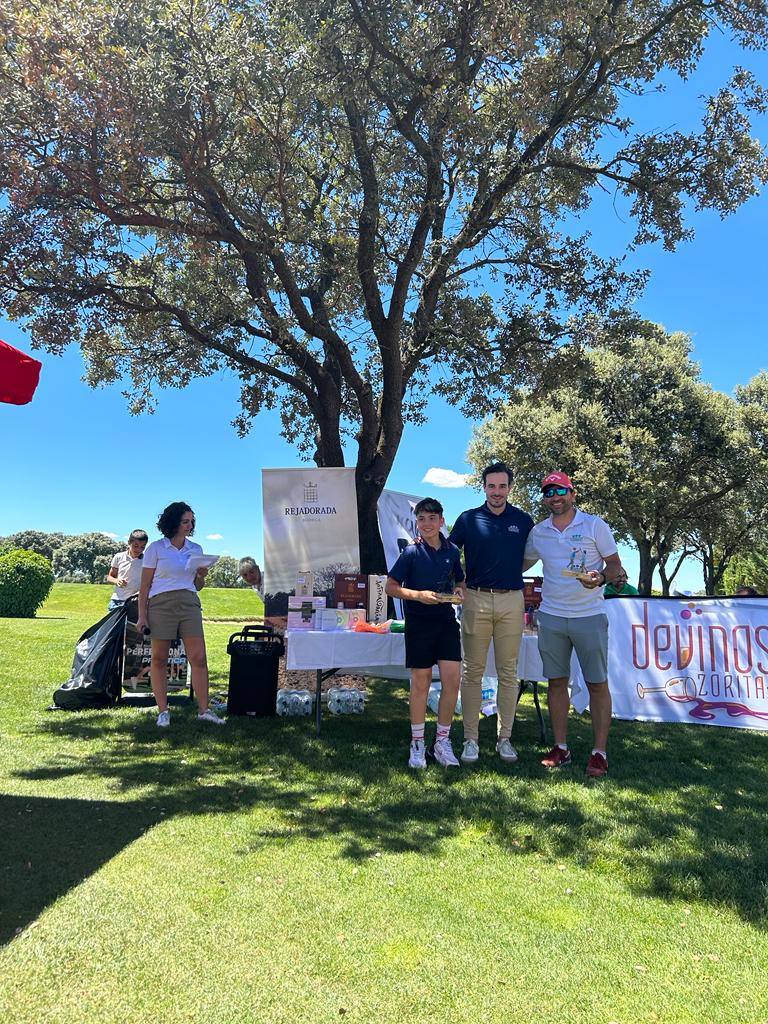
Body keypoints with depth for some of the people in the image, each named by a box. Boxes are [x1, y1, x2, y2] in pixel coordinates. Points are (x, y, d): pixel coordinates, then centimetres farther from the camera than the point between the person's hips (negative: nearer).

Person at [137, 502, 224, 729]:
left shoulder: (196, 549, 12)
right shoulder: (156, 548, 1)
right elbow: (145, 585, 2)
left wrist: (202, 576, -4)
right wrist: (142, 616, -4)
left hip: (189, 604, 3)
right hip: (161, 604, -3)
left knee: (199, 658, -3)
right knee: (159, 659, 3)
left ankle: (204, 709, 3)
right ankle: (163, 711, 13)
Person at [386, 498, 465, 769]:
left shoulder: (452, 550, 7)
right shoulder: (411, 552, -5)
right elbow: (390, 587, -5)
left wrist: (458, 591, -2)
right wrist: (419, 595, -18)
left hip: (446, 620, 4)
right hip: (418, 622, -3)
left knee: (453, 678, -4)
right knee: (421, 681, 2)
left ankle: (442, 741, 13)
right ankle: (417, 743, 18)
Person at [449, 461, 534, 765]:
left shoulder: (523, 520, 7)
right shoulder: (468, 519, 4)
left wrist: (510, 572, 6)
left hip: (512, 601, 1)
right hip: (476, 600, -1)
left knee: (508, 673, 6)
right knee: (472, 672, 2)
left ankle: (504, 738, 17)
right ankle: (470, 739, 10)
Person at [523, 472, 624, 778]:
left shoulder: (594, 525, -2)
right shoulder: (538, 531, 8)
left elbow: (615, 565, -1)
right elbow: (522, 563, 22)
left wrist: (601, 577, -21)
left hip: (589, 616, -3)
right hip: (551, 616, 4)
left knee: (597, 684, 0)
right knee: (557, 682, 8)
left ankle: (599, 752, 9)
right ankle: (561, 748, 18)